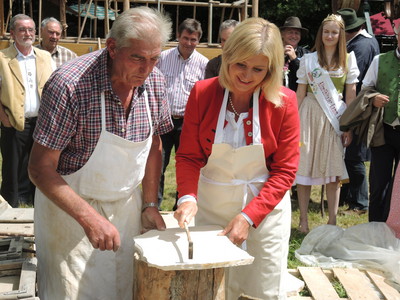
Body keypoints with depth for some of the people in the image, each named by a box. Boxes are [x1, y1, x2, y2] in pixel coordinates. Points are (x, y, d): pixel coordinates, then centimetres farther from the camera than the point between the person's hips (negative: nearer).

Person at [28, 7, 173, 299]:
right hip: (70, 205, -5)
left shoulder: (155, 81, -6)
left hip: (127, 204, 5)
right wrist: (89, 218, -27)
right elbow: (41, 169, -21)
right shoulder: (69, 84, -24)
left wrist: (150, 204, 5)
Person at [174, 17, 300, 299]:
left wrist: (249, 216, -18)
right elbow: (188, 156, -4)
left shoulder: (284, 102, -13)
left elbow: (284, 171, -9)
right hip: (211, 205, 1)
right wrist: (187, 196, -22)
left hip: (265, 206, -1)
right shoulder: (203, 93, -10)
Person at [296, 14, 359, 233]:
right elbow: (300, 92, 6)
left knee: (334, 171, 4)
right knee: (304, 167, 2)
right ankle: (303, 221, 12)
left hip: (335, 117, 0)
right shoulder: (308, 59, 5)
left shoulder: (348, 59, 6)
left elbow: (351, 95, 5)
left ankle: (332, 221, 14)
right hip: (310, 114, 0)